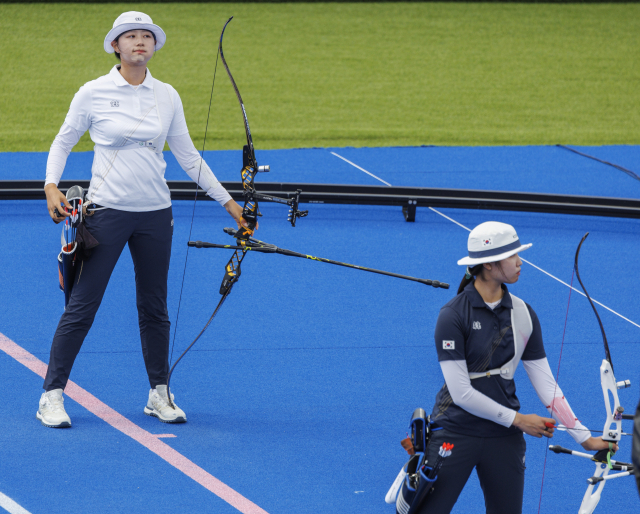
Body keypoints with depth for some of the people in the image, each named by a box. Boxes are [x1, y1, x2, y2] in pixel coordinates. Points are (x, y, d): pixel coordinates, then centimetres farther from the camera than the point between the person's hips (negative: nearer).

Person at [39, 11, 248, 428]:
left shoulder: (167, 96, 5)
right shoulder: (94, 93, -4)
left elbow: (187, 155, 12)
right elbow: (63, 142, 7)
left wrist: (227, 200, 11)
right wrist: (52, 186, -8)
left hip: (155, 214, 3)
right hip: (106, 211, -3)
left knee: (154, 307, 10)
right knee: (82, 307, -3)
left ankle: (159, 395, 21)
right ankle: (52, 396, 3)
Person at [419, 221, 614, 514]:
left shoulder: (523, 314, 3)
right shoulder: (454, 315, -12)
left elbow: (546, 384, 3)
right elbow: (461, 392, -15)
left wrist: (584, 437, -3)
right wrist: (517, 419, -10)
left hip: (504, 436, 5)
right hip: (455, 432, -5)